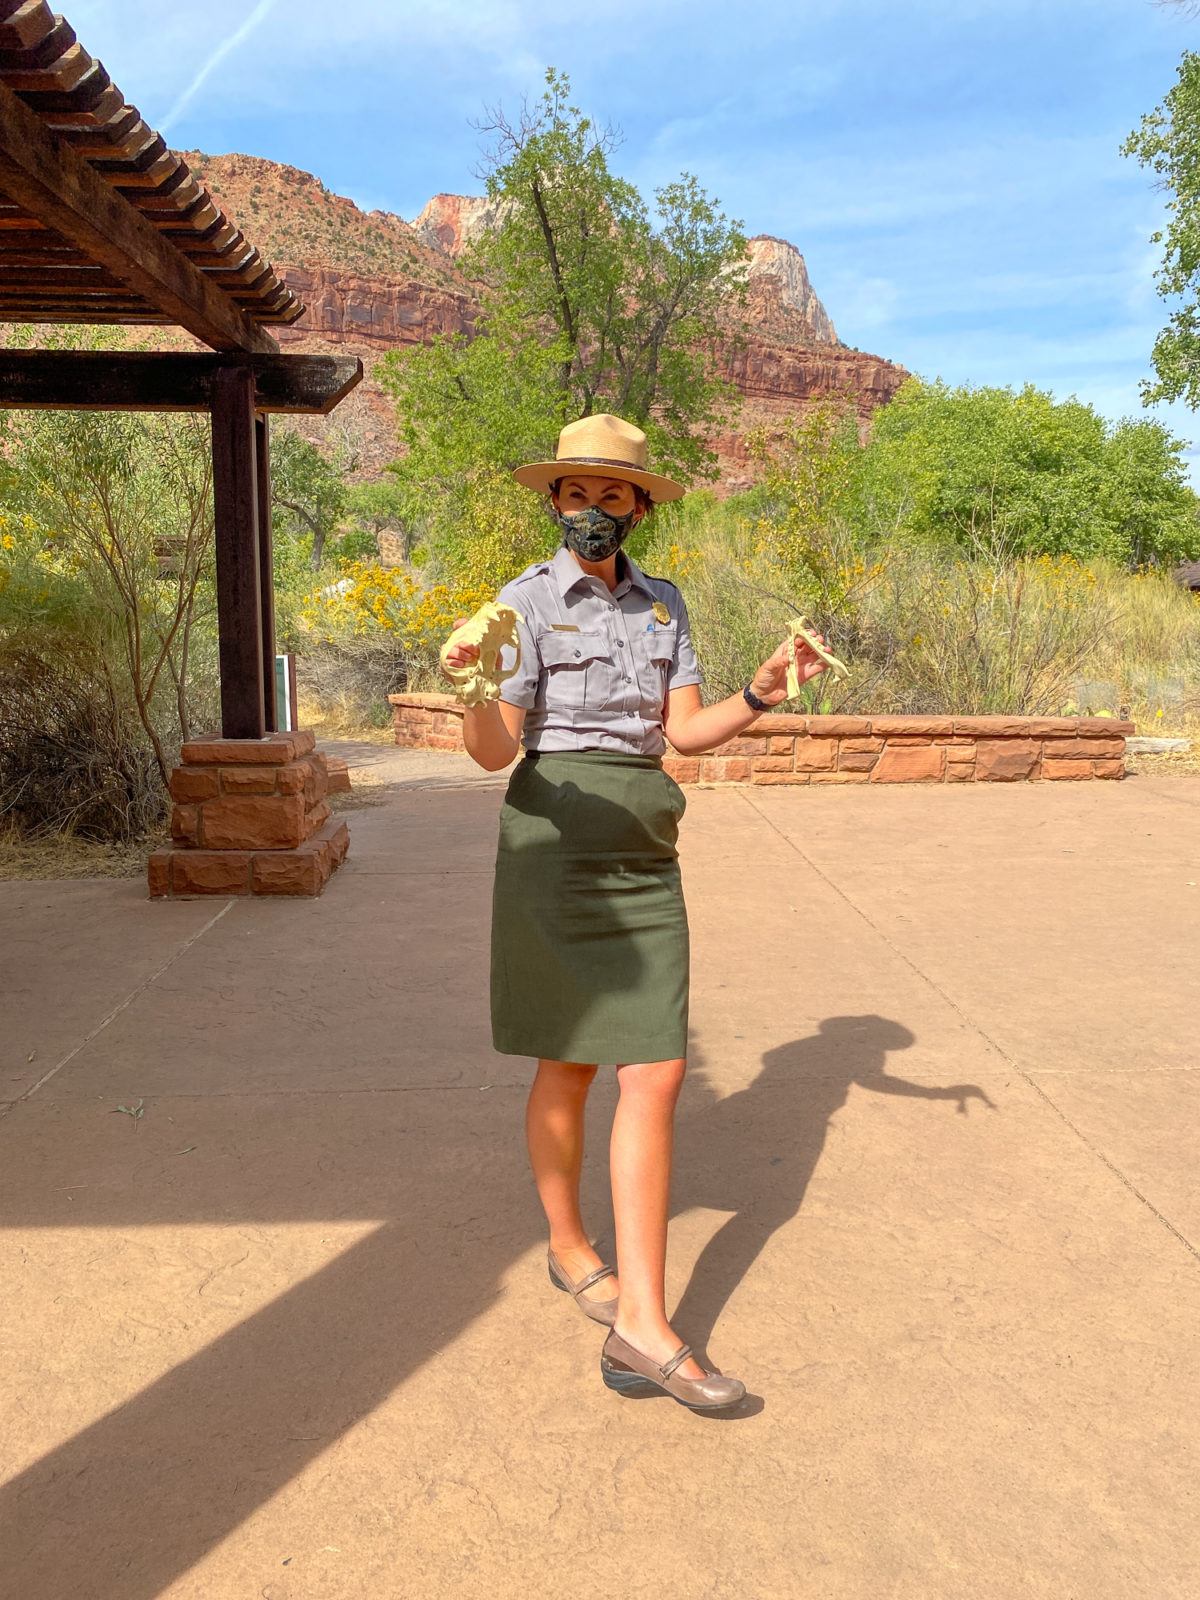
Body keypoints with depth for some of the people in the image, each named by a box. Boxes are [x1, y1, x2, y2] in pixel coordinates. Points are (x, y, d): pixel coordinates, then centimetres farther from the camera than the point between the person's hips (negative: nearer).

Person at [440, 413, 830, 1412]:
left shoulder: (663, 603, 11)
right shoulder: (526, 599, -3)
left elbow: (687, 731, 3)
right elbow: (495, 751, -12)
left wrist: (760, 694, -12)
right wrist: (472, 688, -32)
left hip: (644, 847, 4)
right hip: (556, 836, -4)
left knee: (657, 1072, -3)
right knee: (570, 1062, 9)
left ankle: (642, 1326, 5)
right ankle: (570, 1248, 33)